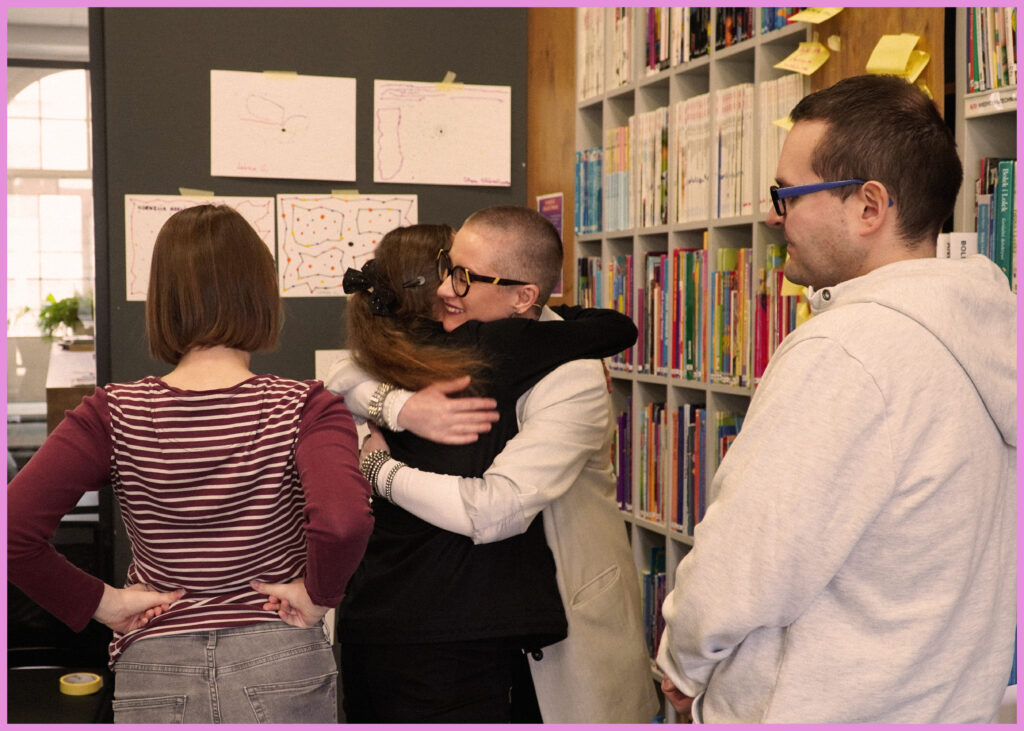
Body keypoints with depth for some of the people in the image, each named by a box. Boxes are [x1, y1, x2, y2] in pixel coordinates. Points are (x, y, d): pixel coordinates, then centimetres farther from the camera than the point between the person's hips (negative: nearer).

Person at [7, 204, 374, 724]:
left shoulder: (115, 416, -6)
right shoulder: (304, 409, -11)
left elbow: (12, 529, -15)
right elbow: (344, 521, -30)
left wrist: (99, 601, -4)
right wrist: (319, 591, -11)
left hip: (153, 676, 1)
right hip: (282, 666, -1)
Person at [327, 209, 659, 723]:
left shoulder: (573, 379, -24)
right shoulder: (461, 334, -4)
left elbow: (493, 512, -32)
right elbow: (344, 379, -2)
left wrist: (380, 468, -19)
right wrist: (402, 407, -24)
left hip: (569, 600, -5)